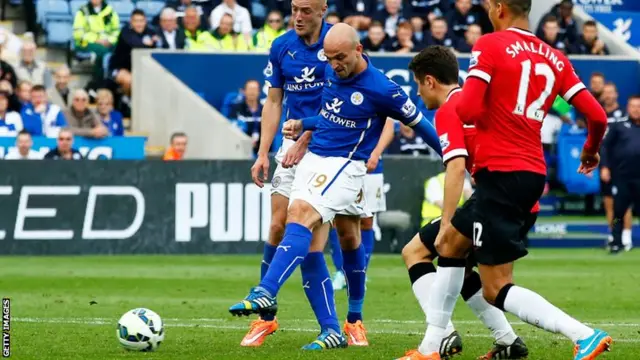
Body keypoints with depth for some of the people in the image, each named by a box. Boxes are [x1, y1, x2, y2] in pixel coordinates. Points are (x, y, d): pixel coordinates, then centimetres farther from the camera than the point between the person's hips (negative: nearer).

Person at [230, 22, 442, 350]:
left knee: (301, 213, -29)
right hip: (312, 159, 7)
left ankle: (266, 293, -41)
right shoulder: (331, 72, 9)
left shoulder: (381, 90, -12)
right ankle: (331, 331, 3)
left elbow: (418, 123, 0)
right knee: (310, 248, -2)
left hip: (346, 166, -7)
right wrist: (302, 125, 10)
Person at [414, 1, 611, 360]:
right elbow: (597, 115, 4)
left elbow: (468, 110, -17)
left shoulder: (490, 45, -8)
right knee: (450, 243, 25)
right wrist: (591, 150, 26)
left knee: (497, 290, -6)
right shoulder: (554, 58, 8)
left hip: (500, 173, -8)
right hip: (533, 173, 8)